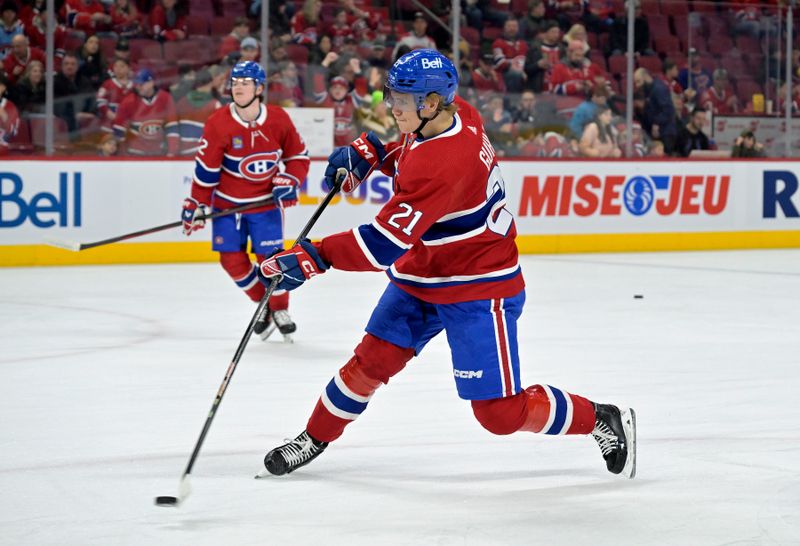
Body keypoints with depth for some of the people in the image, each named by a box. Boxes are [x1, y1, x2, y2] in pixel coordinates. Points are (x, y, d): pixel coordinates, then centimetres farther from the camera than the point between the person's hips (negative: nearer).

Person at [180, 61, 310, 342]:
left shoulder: (278, 119, -10)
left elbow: (298, 156, 3)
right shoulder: (218, 123, -14)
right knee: (232, 259, -1)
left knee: (270, 257, -6)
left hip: (265, 202, 0)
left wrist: (288, 181, -13)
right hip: (227, 203, 1)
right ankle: (263, 304, 23)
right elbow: (205, 169, -9)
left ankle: (280, 310, 18)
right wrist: (196, 205, -7)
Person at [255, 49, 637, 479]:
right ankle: (314, 439, 21)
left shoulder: (444, 163, -35)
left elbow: (387, 242, -36)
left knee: (500, 411, -3)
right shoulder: (454, 113, -8)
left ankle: (604, 422, 15)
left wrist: (313, 258, -37)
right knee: (372, 360, 4)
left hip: (478, 289, -9)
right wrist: (369, 154, 2)